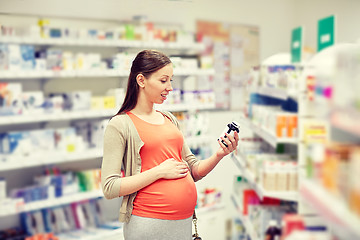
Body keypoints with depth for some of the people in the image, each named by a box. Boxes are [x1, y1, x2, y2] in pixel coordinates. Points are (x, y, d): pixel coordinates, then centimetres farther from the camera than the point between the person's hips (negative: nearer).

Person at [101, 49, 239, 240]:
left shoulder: (170, 119, 12)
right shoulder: (119, 125, -7)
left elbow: (193, 171, 14)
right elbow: (109, 188, -14)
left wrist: (218, 155, -3)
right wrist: (159, 171, -15)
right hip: (149, 223, -6)